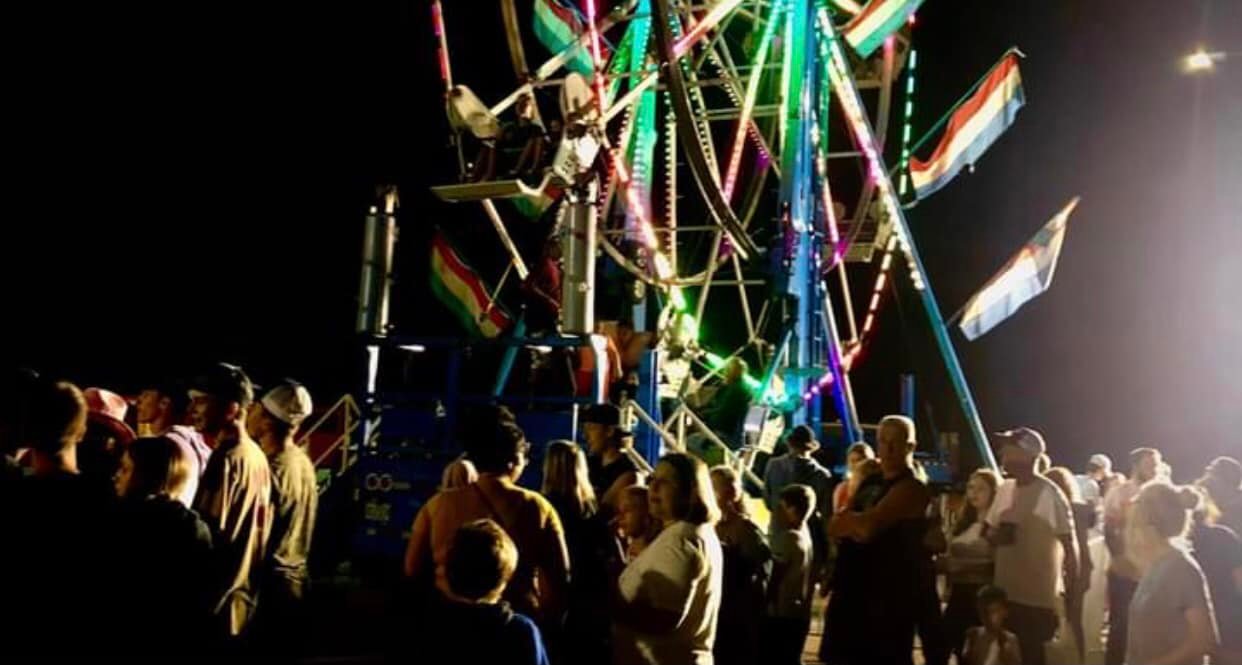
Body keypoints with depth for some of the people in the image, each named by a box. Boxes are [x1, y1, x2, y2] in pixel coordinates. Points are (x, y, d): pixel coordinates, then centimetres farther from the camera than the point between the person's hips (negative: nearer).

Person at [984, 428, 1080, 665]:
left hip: (1038, 597, -6)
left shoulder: (1050, 494, -14)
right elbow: (989, 532, 16)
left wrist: (1072, 591, -11)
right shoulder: (1004, 490, 6)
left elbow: (1069, 544, -11)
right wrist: (996, 535, -8)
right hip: (1004, 592, 6)